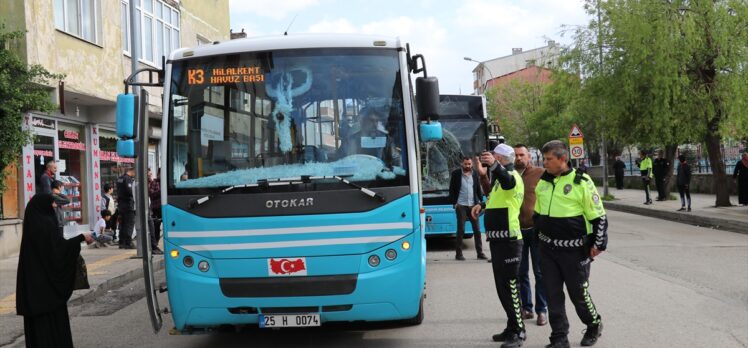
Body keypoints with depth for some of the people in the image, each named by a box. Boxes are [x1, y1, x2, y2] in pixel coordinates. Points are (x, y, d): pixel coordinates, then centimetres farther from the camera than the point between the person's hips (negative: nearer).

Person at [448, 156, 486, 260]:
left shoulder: (475, 174, 8)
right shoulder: (456, 173, -2)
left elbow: (478, 188, 15)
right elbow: (451, 189, -1)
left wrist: (480, 201, 6)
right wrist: (454, 203, -7)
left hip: (473, 205, 3)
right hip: (461, 206, -3)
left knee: (477, 229, 4)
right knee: (461, 230, -2)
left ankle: (480, 253, 11)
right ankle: (458, 254, 5)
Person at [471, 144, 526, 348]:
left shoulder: (511, 175, -12)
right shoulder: (501, 177, 20)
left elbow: (507, 180, -39)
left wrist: (493, 165, -58)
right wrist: (482, 206, 21)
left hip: (508, 241, -10)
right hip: (498, 240, 10)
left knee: (509, 286, -8)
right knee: (502, 286, 16)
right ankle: (512, 328, 26)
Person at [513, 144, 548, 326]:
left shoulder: (541, 174, -3)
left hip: (536, 229, -4)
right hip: (517, 230, 4)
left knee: (540, 272, 2)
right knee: (521, 272, 11)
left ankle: (542, 310, 10)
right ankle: (526, 308, 21)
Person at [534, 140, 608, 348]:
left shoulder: (581, 182, -11)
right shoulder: (543, 182, 6)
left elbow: (599, 216, -6)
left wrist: (598, 244, -7)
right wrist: (539, 235, 20)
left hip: (574, 249, -5)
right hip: (547, 248, 5)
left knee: (578, 293, 5)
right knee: (553, 294, 5)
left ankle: (594, 326, 31)